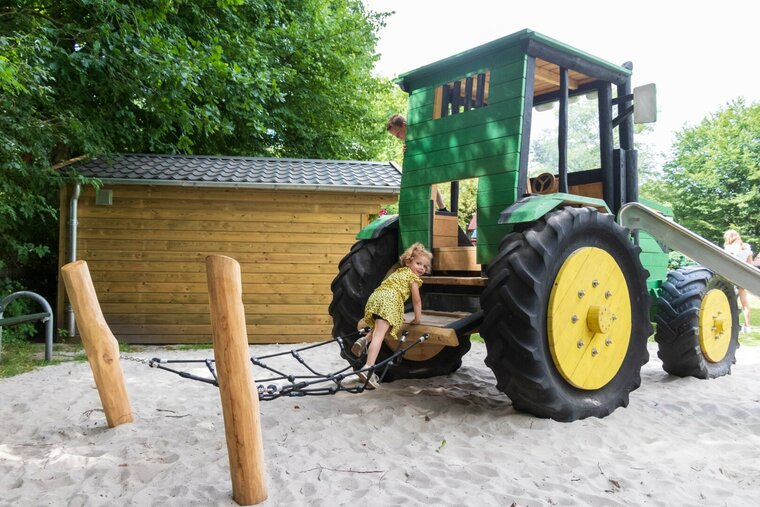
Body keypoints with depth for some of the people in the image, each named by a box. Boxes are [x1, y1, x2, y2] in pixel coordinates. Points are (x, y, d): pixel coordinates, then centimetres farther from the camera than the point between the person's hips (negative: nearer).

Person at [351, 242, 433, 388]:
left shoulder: (398, 272, 36)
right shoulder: (413, 277, 13)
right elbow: (416, 300, 15)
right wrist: (417, 319, 27)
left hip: (374, 297, 7)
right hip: (388, 300, -7)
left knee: (379, 329, 27)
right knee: (379, 334, -16)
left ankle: (364, 340, -2)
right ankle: (368, 368, -28)